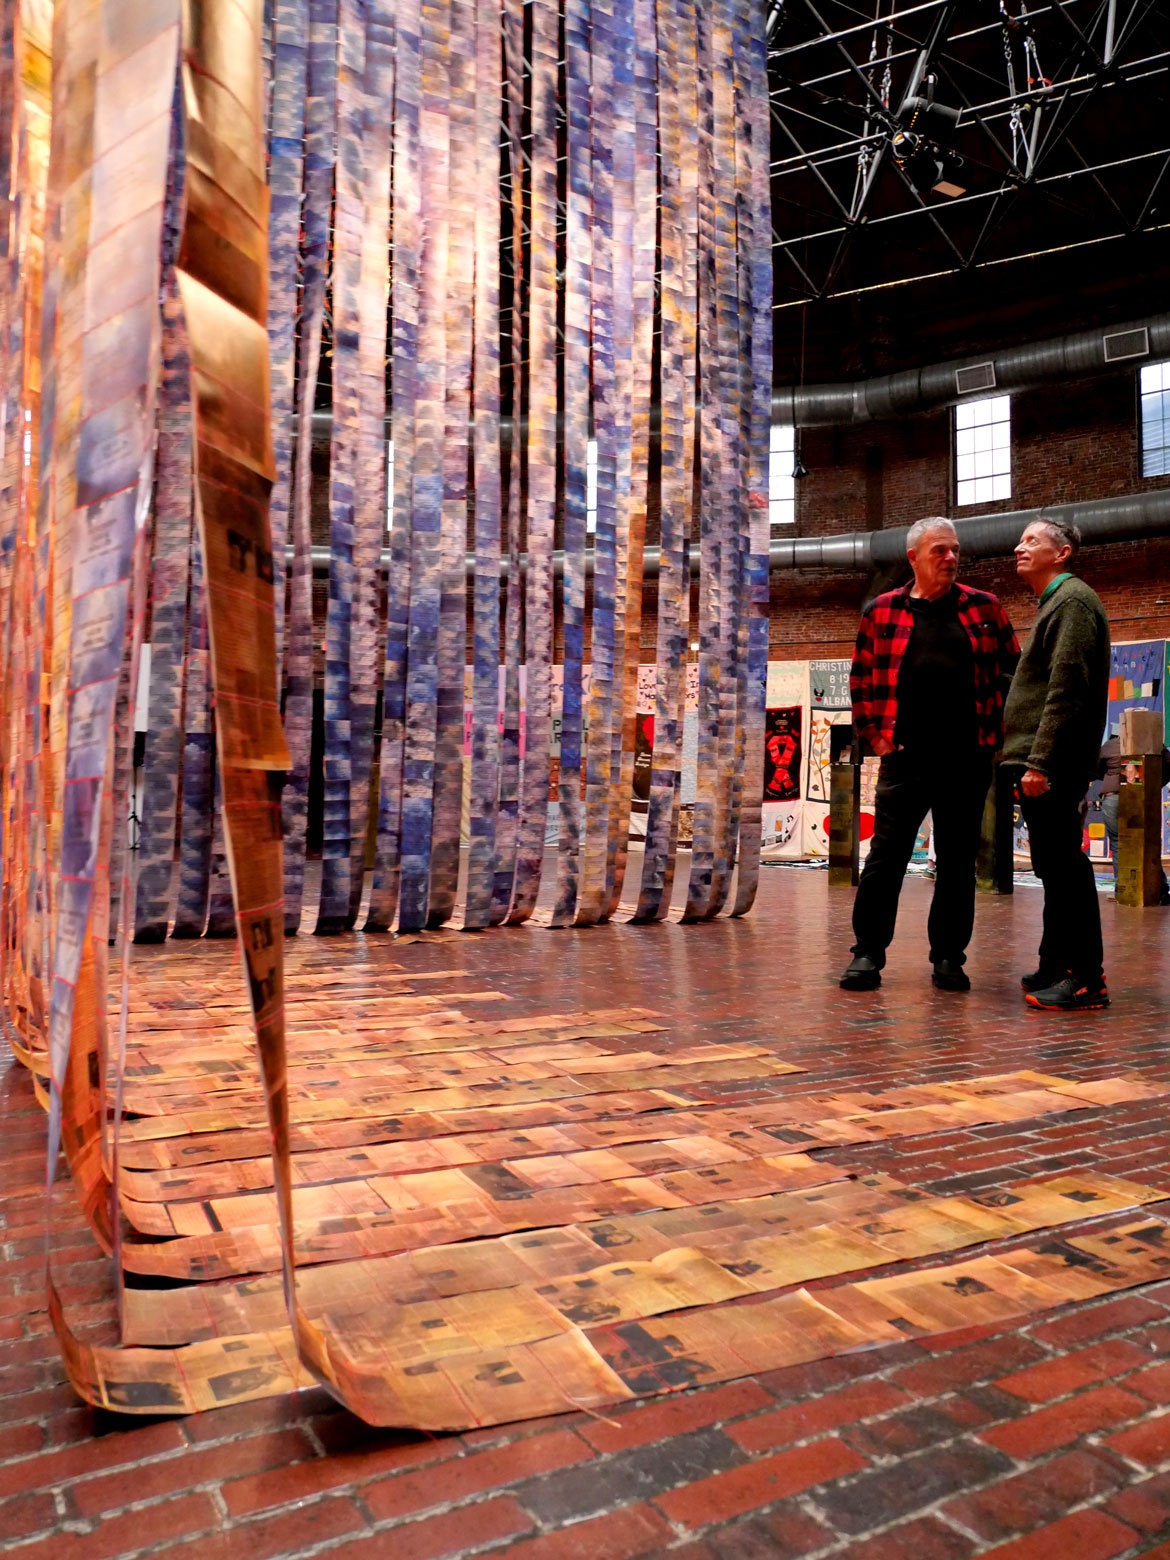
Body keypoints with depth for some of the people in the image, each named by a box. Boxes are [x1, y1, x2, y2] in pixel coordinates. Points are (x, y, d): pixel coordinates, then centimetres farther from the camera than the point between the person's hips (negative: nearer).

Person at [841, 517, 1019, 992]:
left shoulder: (984, 608, 9)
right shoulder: (881, 612, 6)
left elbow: (1012, 670, 13)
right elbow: (861, 679, 11)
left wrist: (997, 731, 5)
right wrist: (874, 735, 4)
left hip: (968, 761, 2)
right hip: (904, 758, -1)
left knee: (958, 863, 8)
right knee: (885, 858, -1)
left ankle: (948, 957, 19)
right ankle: (868, 953, 9)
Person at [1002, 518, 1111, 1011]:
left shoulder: (1072, 600, -8)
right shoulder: (1054, 603, 24)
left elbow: (1067, 689, -18)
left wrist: (1040, 761, -23)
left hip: (1052, 765, -10)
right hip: (1040, 762, 10)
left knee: (1064, 867, -9)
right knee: (1055, 867, 14)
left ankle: (1086, 978, -4)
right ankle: (1057, 968, 23)